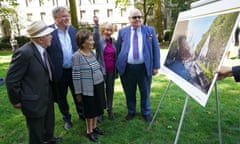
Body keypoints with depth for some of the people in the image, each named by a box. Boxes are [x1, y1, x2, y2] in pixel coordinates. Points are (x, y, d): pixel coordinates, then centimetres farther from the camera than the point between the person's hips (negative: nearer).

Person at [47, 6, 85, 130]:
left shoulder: (73, 30, 4)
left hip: (75, 70, 4)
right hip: (59, 72, -3)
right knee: (61, 97, 15)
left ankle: (82, 114, 39)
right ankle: (66, 118, 37)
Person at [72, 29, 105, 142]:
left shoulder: (92, 52, 5)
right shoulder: (77, 56, -15)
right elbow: (76, 76, -14)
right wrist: (78, 92, -12)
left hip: (99, 85, 7)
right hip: (88, 88, -6)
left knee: (97, 108, 18)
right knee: (90, 110, 10)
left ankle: (94, 127, 39)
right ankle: (89, 131, 30)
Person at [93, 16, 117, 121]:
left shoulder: (114, 42, 6)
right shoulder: (99, 40, -6)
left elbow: (116, 56, 12)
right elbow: (95, 35, -28)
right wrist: (96, 24, -43)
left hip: (111, 71, 4)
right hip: (101, 70, -3)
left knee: (110, 90, 13)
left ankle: (110, 110, 28)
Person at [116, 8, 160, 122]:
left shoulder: (150, 30, 4)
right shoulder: (122, 32, 5)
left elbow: (155, 49, 4)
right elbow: (118, 49, 8)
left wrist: (156, 66, -1)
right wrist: (117, 66, 2)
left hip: (144, 67, 0)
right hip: (127, 68, 1)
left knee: (145, 92, 14)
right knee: (129, 92, 14)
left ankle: (146, 112, 36)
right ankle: (131, 112, 37)